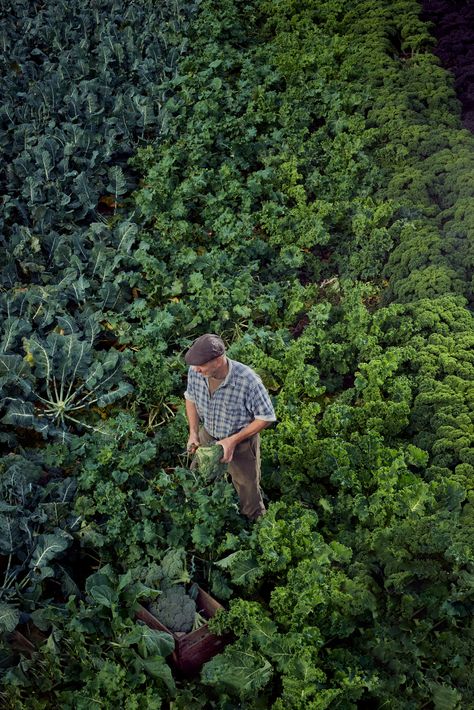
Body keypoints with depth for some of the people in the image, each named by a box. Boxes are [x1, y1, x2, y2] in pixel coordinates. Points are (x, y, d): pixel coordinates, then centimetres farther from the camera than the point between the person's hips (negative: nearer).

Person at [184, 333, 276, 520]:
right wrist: (193, 432, -8)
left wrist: (233, 440, -24)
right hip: (207, 436, 4)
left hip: (241, 442, -4)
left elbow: (266, 417, -21)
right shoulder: (195, 372, -23)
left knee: (248, 489, 17)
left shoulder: (248, 381, -36)